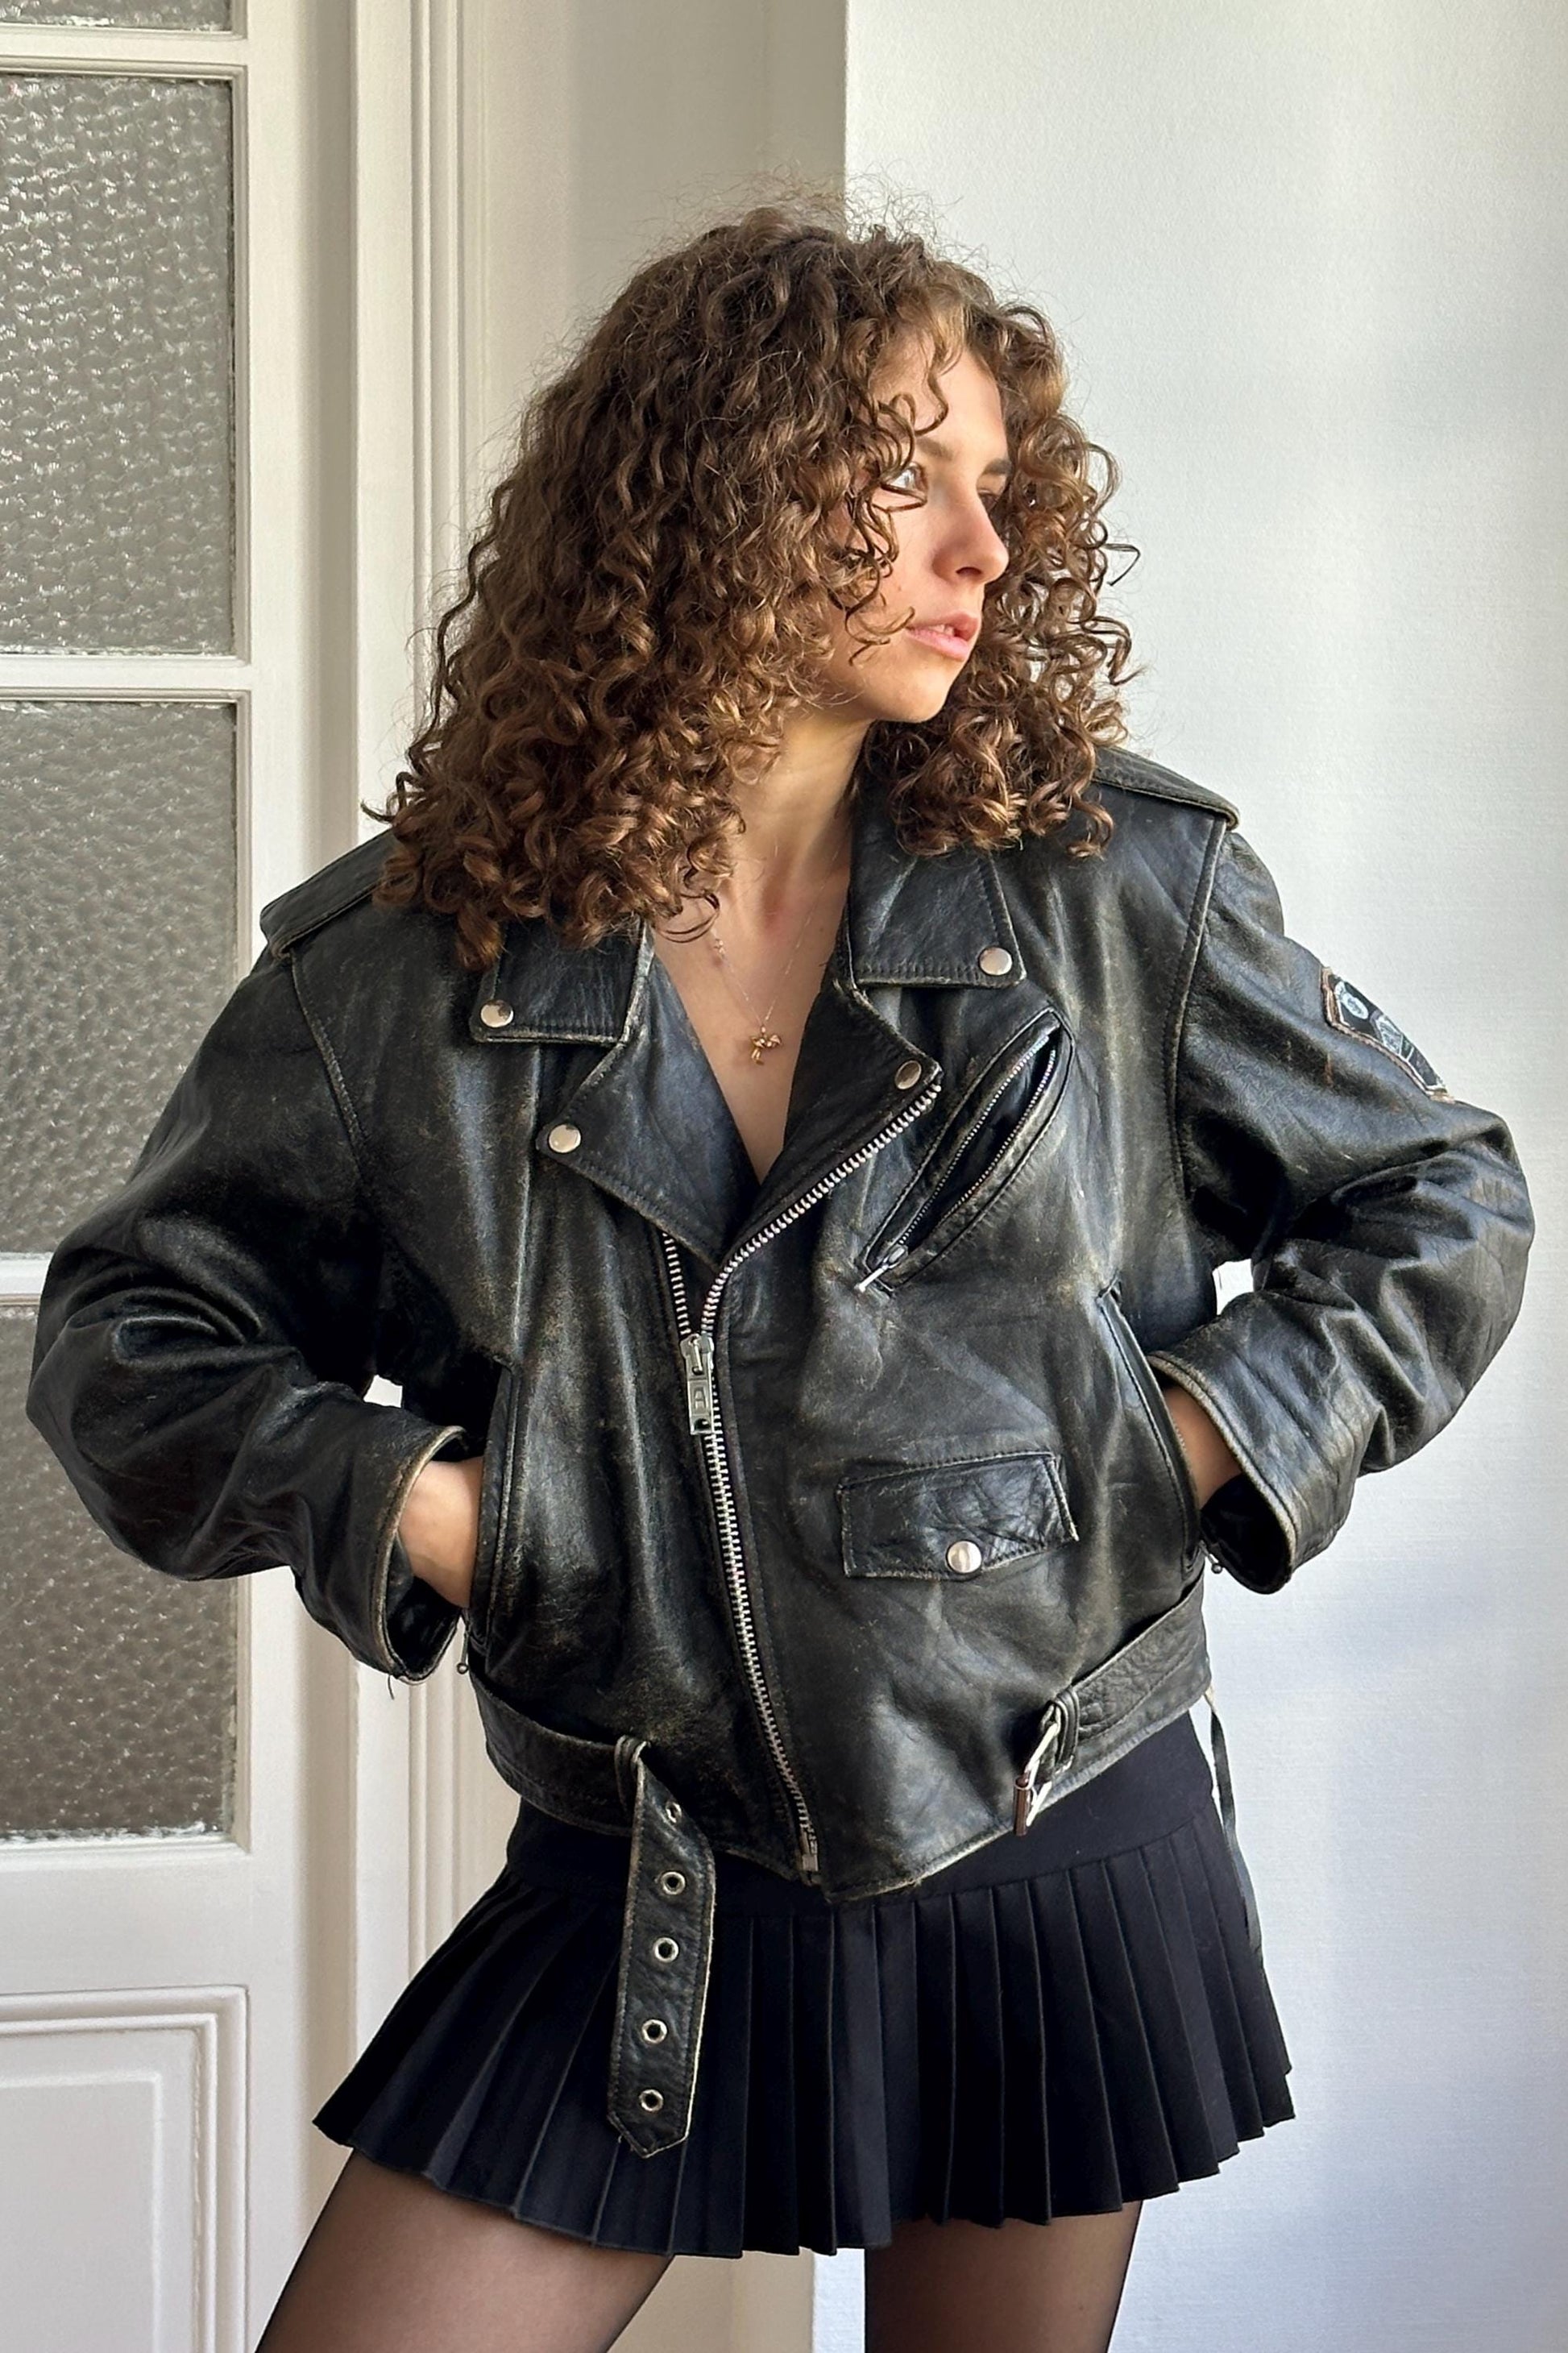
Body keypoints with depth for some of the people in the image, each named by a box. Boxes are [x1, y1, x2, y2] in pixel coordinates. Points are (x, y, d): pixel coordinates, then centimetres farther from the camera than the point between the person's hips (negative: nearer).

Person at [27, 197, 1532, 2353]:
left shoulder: (1121, 884, -3)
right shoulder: (408, 958, -4)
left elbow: (1443, 1201, 8)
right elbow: (127, 1329, 6)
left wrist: (1200, 1447, -5)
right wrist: (397, 1500, -9)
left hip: (1061, 1871, 0)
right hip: (640, 1907, 0)